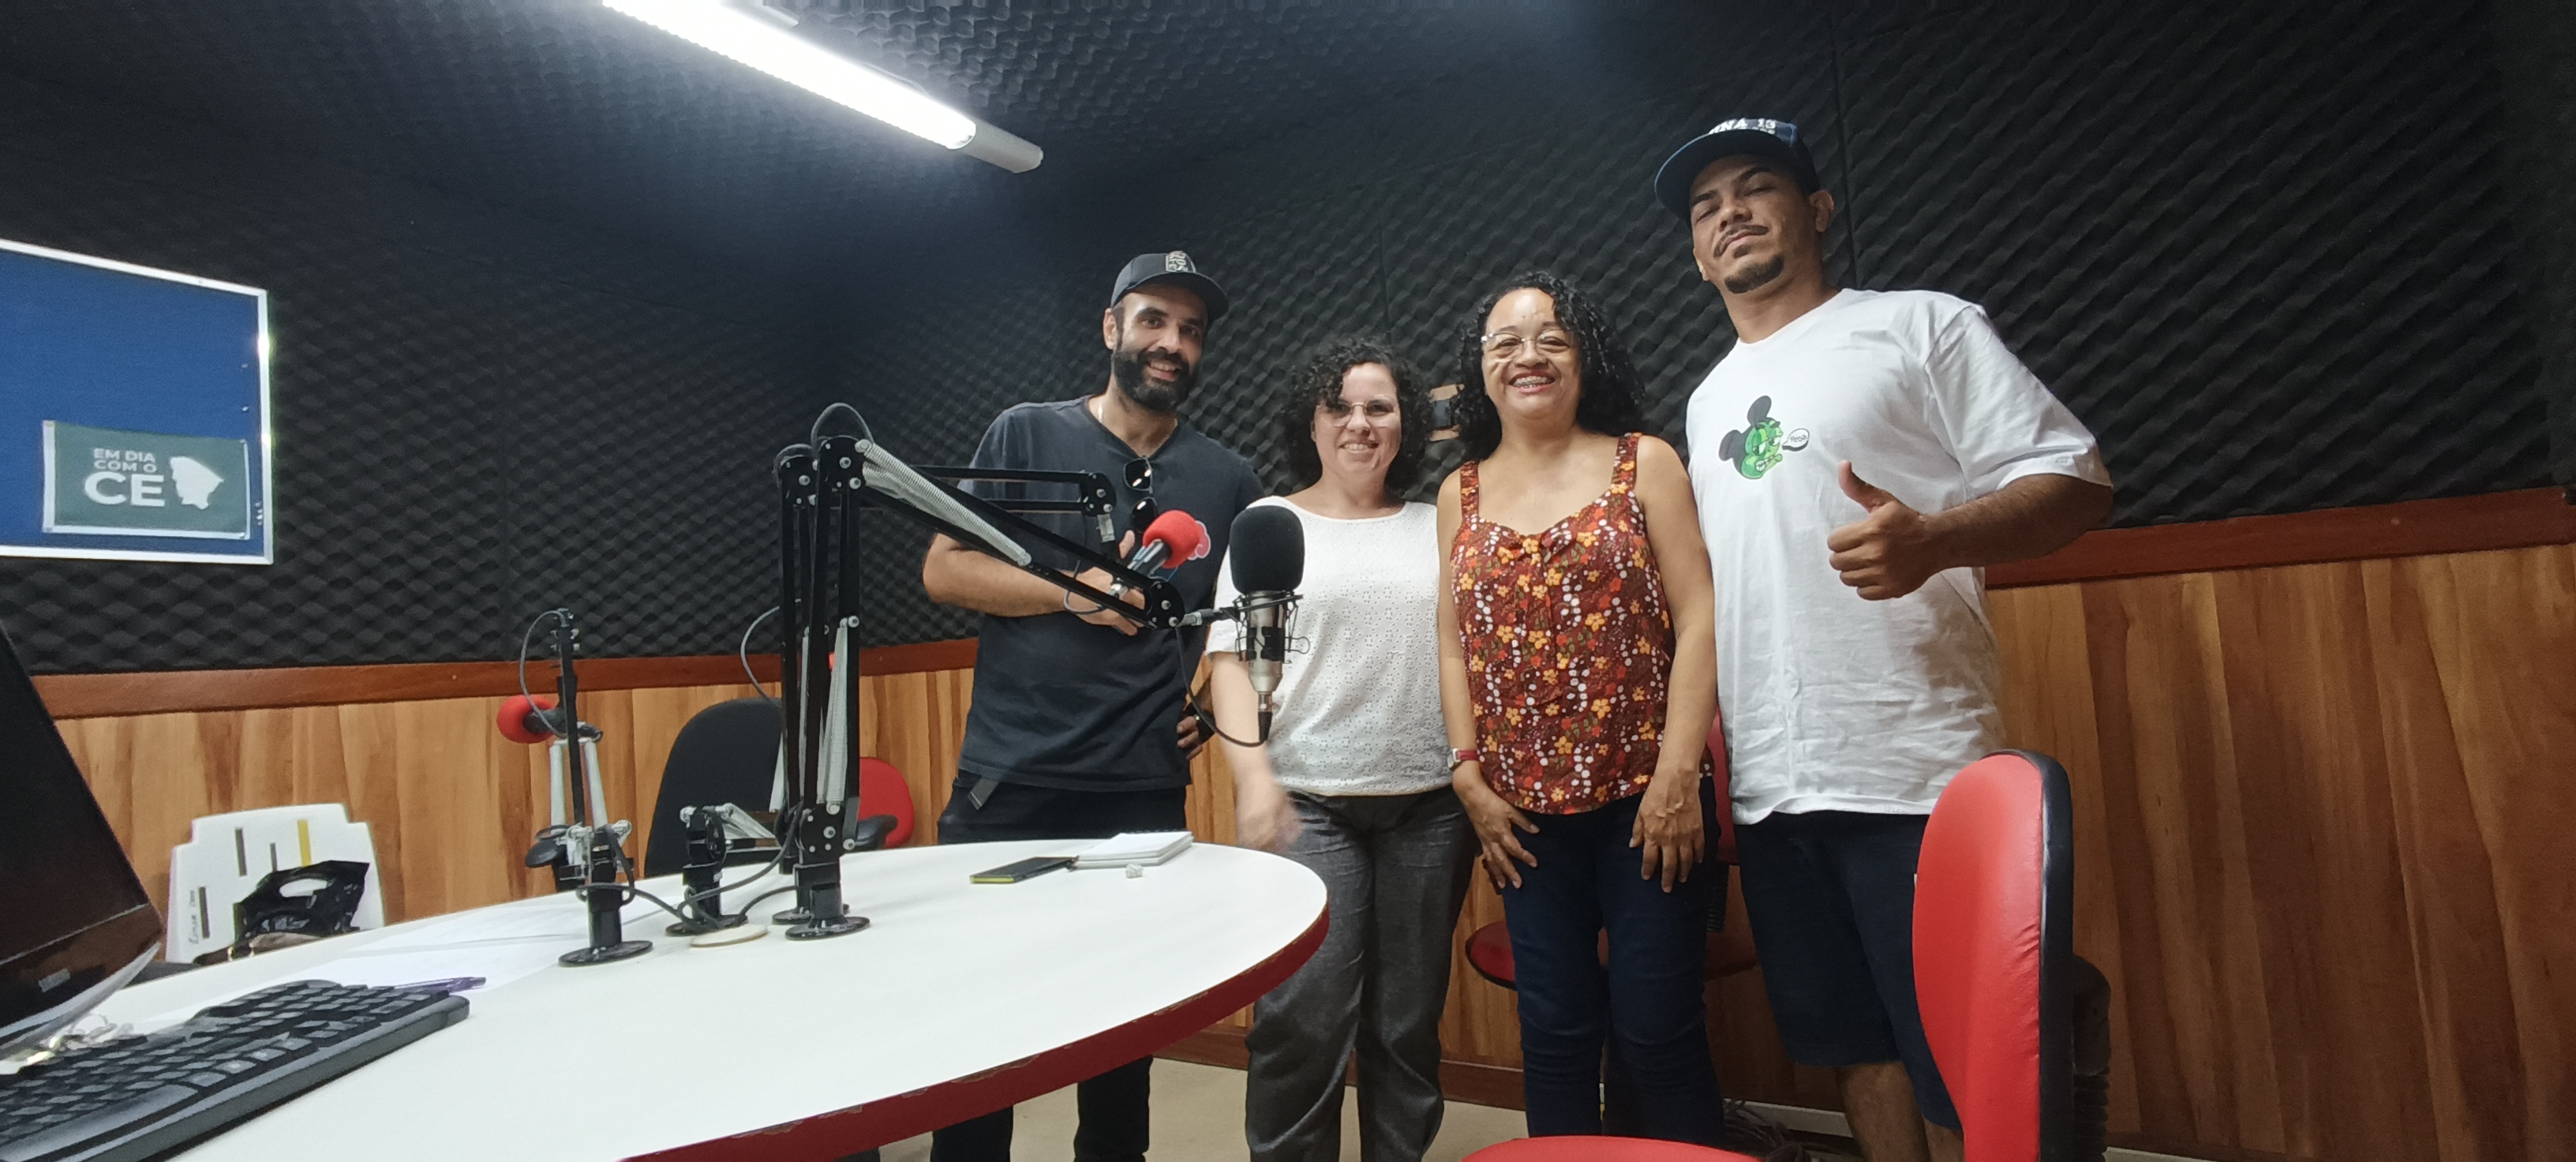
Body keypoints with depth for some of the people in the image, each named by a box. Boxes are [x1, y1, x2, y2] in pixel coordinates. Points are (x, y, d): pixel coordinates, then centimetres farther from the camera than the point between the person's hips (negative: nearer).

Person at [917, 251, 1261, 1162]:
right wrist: (1077, 591, -15)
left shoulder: (1228, 480, 8)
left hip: (1146, 790, 2)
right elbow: (943, 570, -3)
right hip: (1010, 780, -1)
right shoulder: (1026, 434, 2)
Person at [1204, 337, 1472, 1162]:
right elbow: (1231, 660, -1)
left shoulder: (1436, 527, 12)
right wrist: (1254, 778, -13)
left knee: (1409, 1024, 10)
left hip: (1430, 806, 3)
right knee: (1304, 1023, -7)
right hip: (1308, 803, -2)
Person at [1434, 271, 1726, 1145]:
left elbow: (1697, 619, -4)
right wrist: (1469, 775, 0)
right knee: (1555, 1031, 11)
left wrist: (1679, 772, -11)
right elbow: (1454, 643, 8)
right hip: (1528, 810, 3)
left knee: (1656, 1030, 3)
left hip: (1644, 794, -2)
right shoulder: (1462, 493, 10)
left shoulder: (1643, 463, 2)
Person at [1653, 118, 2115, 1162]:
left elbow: (2076, 481, -4)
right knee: (1857, 1050, 16)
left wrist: (1933, 541, -24)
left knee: (1960, 1074, 1)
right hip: (1767, 787, 6)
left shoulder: (1919, 325, 2)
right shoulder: (1708, 401, 19)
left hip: (1911, 773, -5)